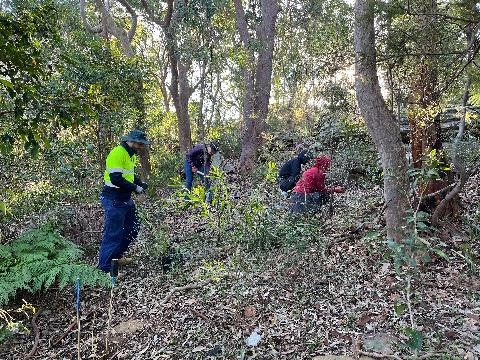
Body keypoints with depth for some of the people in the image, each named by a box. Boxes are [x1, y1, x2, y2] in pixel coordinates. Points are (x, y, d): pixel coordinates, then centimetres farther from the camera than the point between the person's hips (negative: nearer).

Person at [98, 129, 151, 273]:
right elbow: (116, 179, -26)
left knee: (133, 228, 18)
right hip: (113, 200, -10)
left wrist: (141, 184, 5)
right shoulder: (117, 153, -19)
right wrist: (135, 188, -18)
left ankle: (116, 256, 33)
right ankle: (105, 267, 8)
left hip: (126, 199, 10)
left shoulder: (131, 155, 11)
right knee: (113, 233, -4)